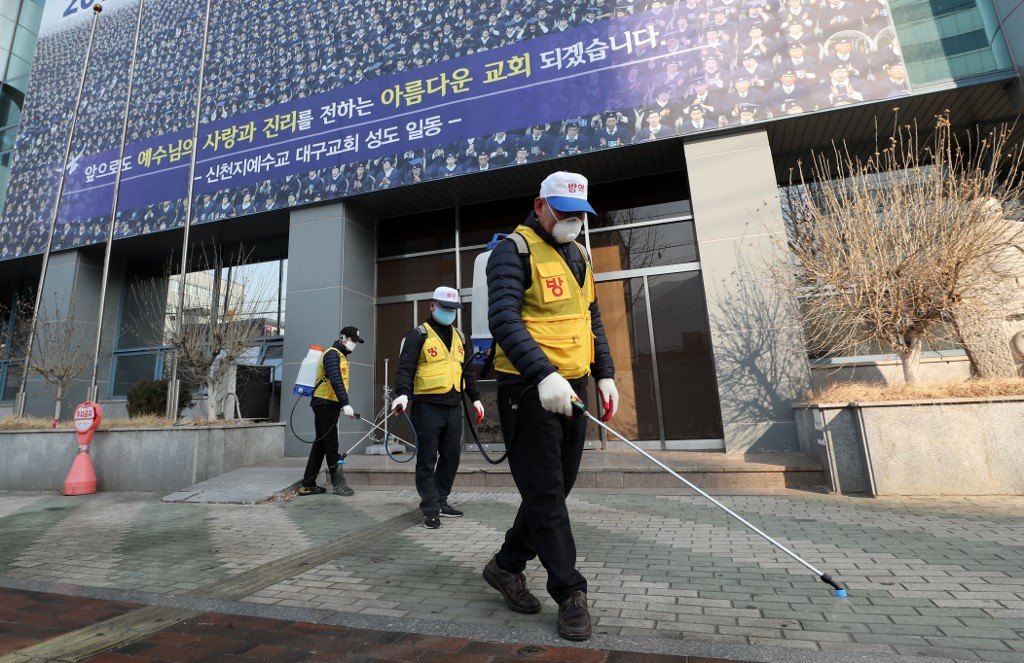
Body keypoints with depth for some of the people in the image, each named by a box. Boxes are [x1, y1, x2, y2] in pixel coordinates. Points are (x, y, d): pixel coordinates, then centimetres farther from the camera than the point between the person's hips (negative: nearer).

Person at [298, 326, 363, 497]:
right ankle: (339, 483, 3)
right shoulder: (332, 354, -13)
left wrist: (341, 404, 13)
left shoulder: (341, 356, 18)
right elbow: (335, 381, -26)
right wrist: (345, 404, -35)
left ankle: (308, 485, 18)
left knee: (321, 444, 11)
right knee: (331, 445, -4)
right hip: (324, 404, -10)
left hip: (330, 405, 10)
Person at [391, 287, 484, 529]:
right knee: (427, 461, 1)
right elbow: (405, 368, -11)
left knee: (451, 457, 12)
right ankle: (431, 510, 10)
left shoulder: (459, 336, 17)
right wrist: (403, 393, -26)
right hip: (427, 406, -6)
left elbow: (468, 370, 22)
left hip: (453, 407, 6)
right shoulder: (418, 335, -3)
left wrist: (475, 398, 21)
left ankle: (440, 501, 27)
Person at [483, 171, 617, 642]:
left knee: (556, 490, 15)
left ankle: (507, 564, 34)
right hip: (530, 388, -8)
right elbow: (503, 319, -21)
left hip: (572, 387, 8)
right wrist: (543, 375, -32)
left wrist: (604, 374, 12)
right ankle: (570, 593, 18)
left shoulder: (578, 255, 16)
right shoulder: (514, 250, -8)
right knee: (545, 494, 1)